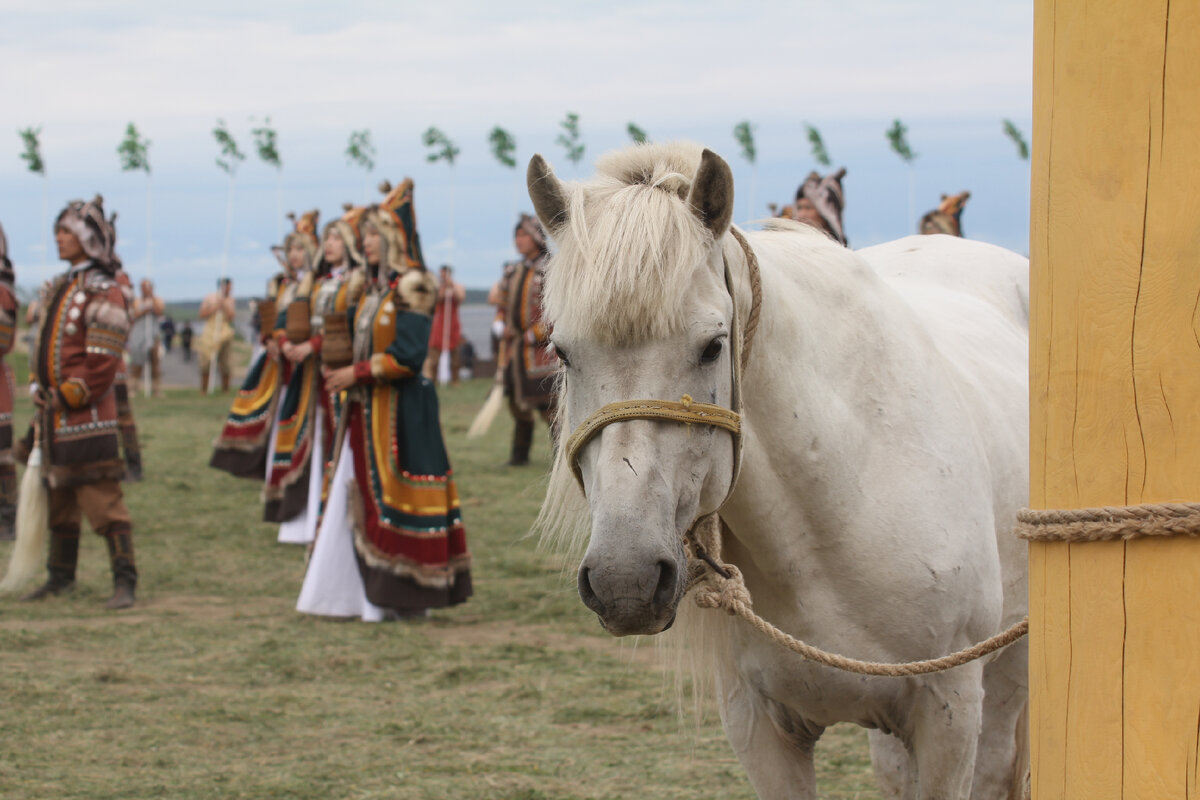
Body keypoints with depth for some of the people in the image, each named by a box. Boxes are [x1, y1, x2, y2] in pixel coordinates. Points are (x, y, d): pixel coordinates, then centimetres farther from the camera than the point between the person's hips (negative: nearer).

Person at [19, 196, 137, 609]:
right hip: (55, 419, 9)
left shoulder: (103, 294, -11)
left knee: (102, 499, -10)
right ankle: (60, 575, 25)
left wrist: (68, 397, -14)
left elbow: (103, 362, -16)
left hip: (88, 417, -9)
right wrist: (41, 395, 11)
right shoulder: (57, 290, 15)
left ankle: (124, 582, -8)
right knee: (58, 498, 15)